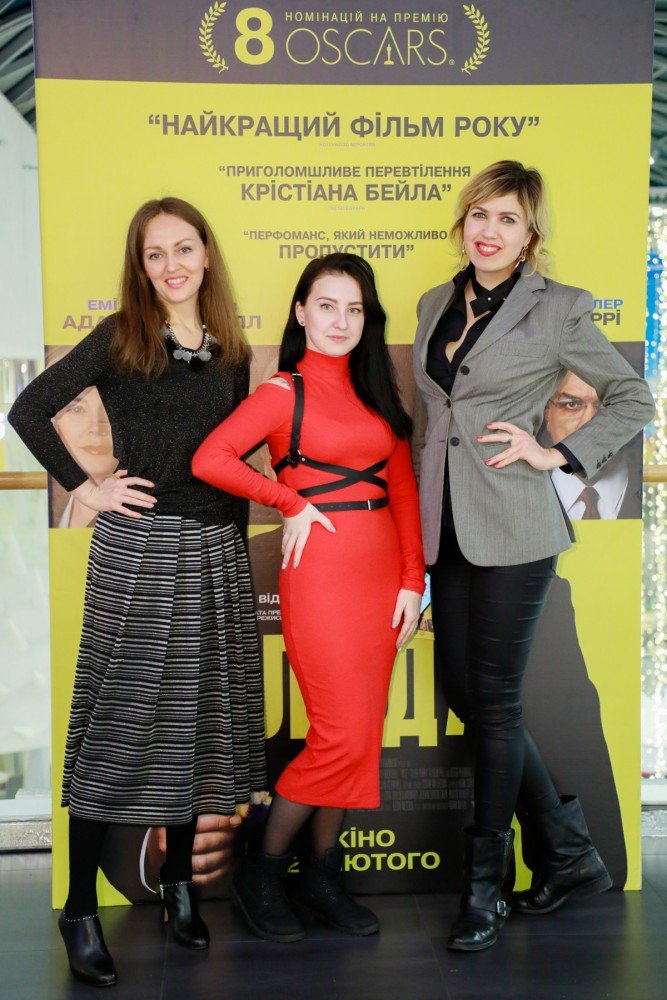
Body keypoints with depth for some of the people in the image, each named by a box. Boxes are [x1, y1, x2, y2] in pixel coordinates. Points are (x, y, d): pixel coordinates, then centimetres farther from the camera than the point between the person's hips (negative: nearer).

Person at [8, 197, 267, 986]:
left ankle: (178, 880, 29)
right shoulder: (120, 338, -2)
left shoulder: (229, 351, 11)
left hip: (216, 551, 5)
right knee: (120, 720, -1)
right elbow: (29, 410, -6)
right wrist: (85, 489, -8)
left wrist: (236, 540, 11)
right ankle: (80, 909, 12)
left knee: (199, 717, 10)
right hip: (137, 549, -4)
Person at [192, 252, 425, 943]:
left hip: (383, 569, 6)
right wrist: (292, 502, -9)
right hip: (322, 570, -6)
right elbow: (210, 459, -15)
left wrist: (412, 577, 3)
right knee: (342, 735, -7)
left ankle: (320, 875, 23)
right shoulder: (283, 391, -2)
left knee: (363, 732, 8)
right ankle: (261, 872, 13)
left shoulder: (375, 391, 15)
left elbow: (402, 486, 11)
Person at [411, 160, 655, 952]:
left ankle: (485, 885, 19)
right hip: (446, 525, 7)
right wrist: (418, 519, 16)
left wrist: (558, 454, -8)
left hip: (512, 528, -6)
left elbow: (634, 399, 2)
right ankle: (569, 852, 26)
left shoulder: (557, 309, -4)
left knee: (492, 699, 0)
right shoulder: (435, 305, 13)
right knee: (462, 691, 9)